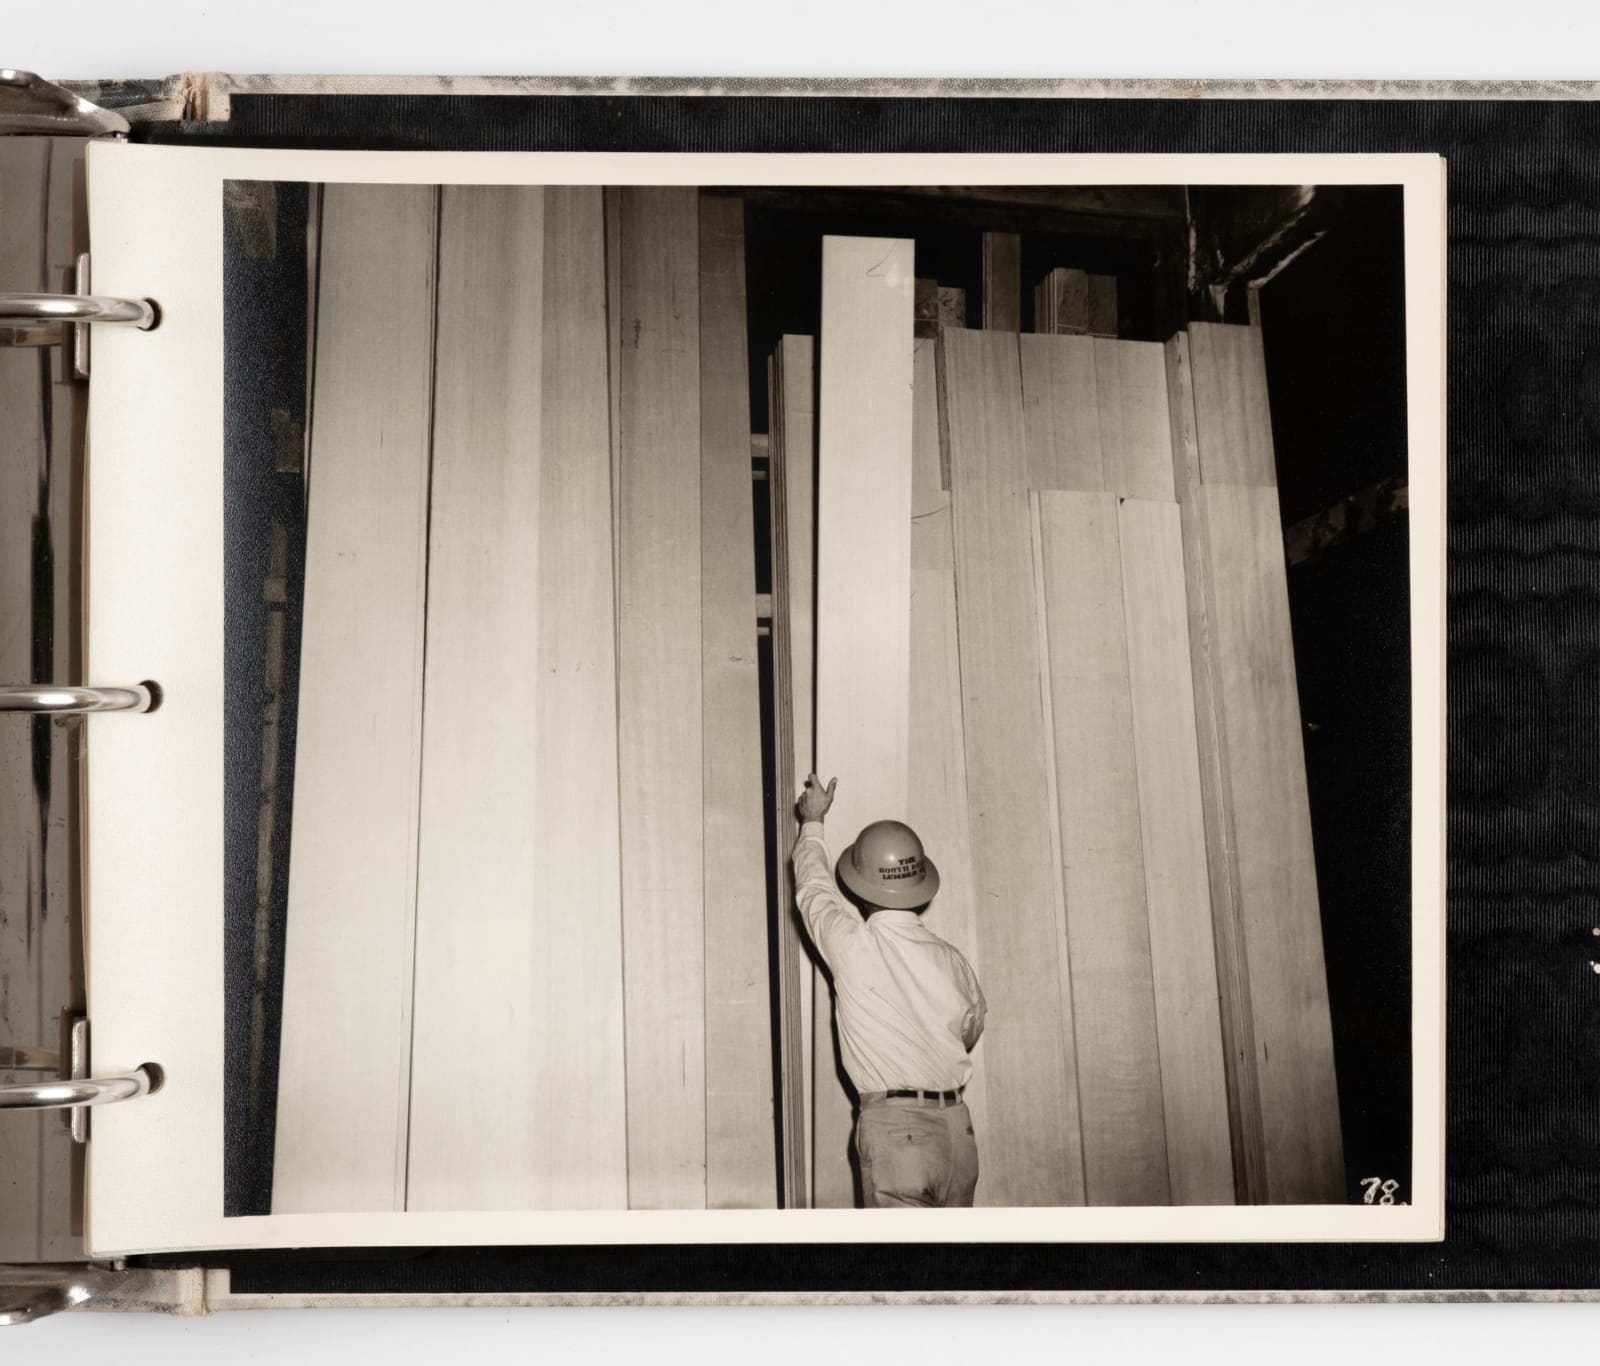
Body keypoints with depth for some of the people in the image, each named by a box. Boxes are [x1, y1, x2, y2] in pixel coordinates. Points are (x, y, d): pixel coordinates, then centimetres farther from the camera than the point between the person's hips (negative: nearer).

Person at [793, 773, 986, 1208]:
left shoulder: (852, 946, -7)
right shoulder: (952, 960, 4)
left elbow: (814, 889, 12)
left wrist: (813, 821, 30)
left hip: (891, 1123, -5)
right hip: (955, 1125, 5)